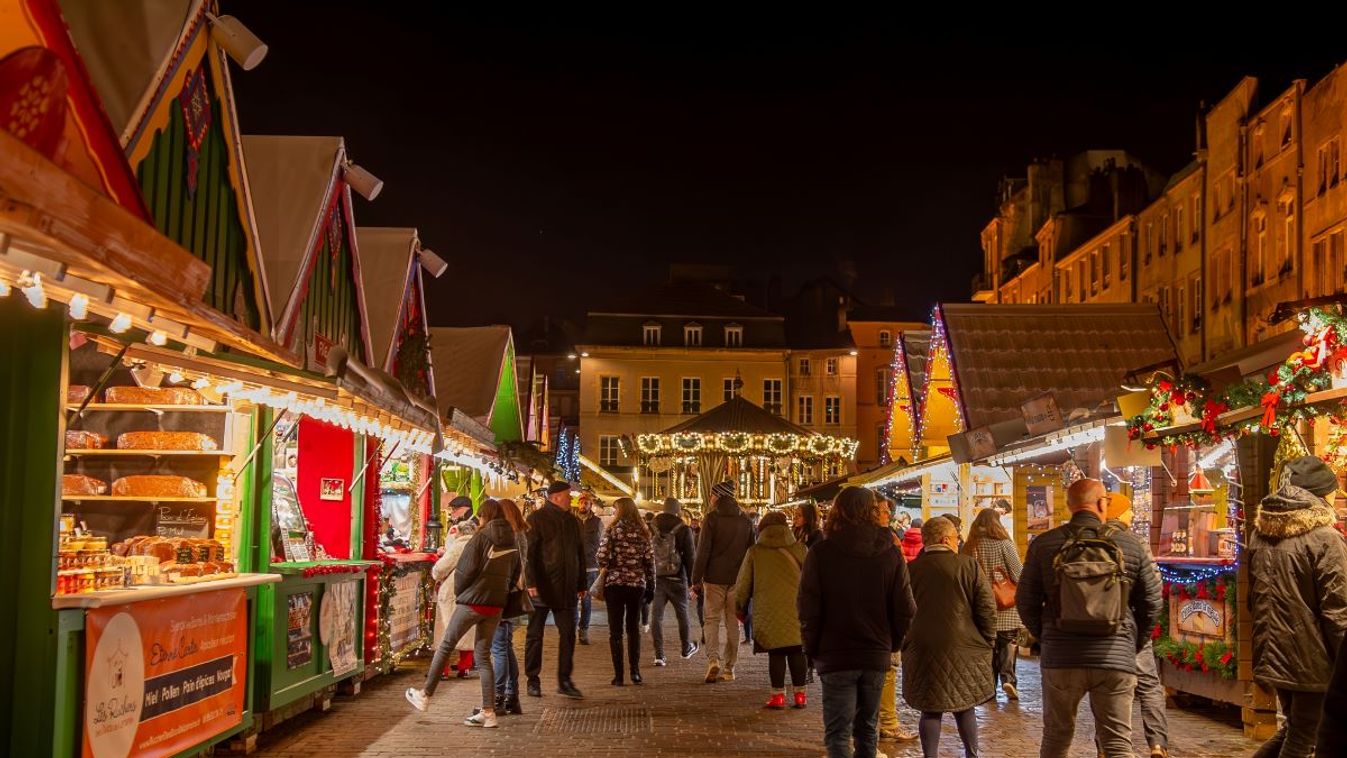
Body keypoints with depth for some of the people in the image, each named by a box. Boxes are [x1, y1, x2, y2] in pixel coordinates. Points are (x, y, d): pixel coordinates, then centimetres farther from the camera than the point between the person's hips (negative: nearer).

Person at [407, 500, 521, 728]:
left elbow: (465, 569, -13)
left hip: (472, 602, -6)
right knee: (484, 655, 9)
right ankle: (488, 712, 5)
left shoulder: (482, 537, -10)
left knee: (445, 646, 10)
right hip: (496, 605, 6)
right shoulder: (512, 542, 8)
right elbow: (515, 574, 12)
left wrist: (458, 592, 3)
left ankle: (425, 696, 18)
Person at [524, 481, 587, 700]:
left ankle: (564, 681, 8)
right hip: (541, 588, -5)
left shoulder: (572, 521, 14)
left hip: (566, 590, 5)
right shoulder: (536, 520, -6)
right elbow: (528, 553, -12)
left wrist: (581, 584, 14)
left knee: (568, 633, 1)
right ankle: (533, 680, 13)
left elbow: (580, 554, 18)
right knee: (535, 634, 4)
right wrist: (531, 582, -19)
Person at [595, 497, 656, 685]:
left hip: (615, 583, -3)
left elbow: (602, 555, -14)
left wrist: (604, 568, 6)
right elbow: (650, 559, 2)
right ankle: (635, 671, 13)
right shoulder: (642, 532, 4)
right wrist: (650, 585, 8)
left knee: (615, 630, 3)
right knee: (633, 628, 16)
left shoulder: (613, 530, -6)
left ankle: (618, 675, 1)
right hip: (637, 584, 3)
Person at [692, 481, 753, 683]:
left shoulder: (712, 518, -6)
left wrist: (696, 579, -5)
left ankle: (713, 659, -15)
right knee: (732, 623, 9)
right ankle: (728, 668, 10)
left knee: (712, 619, 4)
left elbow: (703, 550, -9)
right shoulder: (745, 520, 9)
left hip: (715, 578, -4)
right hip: (737, 580, 4)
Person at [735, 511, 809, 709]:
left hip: (769, 612, -1)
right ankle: (799, 694, 12)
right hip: (796, 610, 1)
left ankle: (778, 695, 5)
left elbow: (743, 584, 8)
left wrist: (741, 607, 22)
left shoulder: (754, 553, 2)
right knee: (796, 652, 9)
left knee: (775, 653, 4)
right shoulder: (799, 549, 5)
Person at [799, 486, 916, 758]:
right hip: (877, 655, 3)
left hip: (835, 656, -3)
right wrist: (893, 643, 10)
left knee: (838, 733, 0)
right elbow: (906, 609, -3)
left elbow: (808, 608, -10)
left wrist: (811, 648, 2)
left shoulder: (821, 553, -10)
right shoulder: (891, 553, -2)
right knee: (867, 729, 18)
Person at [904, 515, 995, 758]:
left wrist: (907, 643, 16)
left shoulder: (910, 569, 0)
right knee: (964, 707, 13)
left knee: (930, 710, 7)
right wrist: (986, 642, 5)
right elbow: (987, 607, -6)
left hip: (922, 651, 1)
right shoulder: (968, 565, -6)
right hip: (964, 650, -1)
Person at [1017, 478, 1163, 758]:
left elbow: (1026, 602, 4)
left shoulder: (1044, 545, 0)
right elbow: (1151, 601, 6)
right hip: (1117, 659, 0)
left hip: (1060, 658, 1)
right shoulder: (1130, 544, 1)